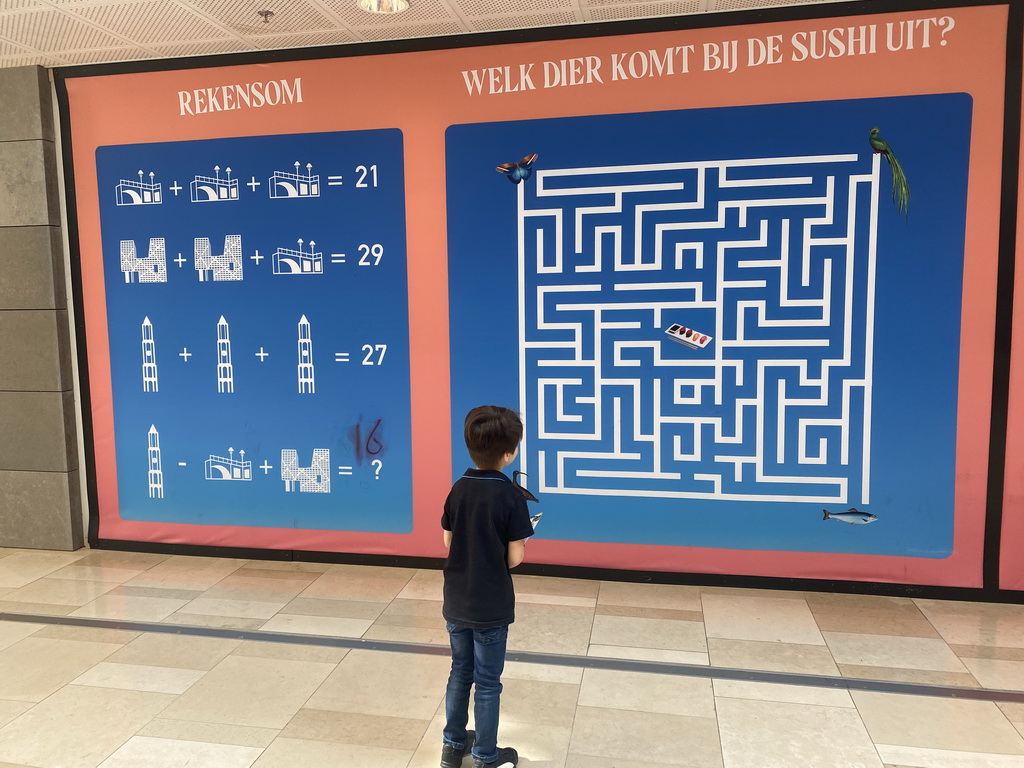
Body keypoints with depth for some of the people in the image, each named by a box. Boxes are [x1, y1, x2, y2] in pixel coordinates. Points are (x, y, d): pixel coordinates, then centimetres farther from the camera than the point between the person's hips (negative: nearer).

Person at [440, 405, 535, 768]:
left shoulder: (458, 489, -4)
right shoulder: (511, 496, -20)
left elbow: (448, 541, 5)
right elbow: (515, 558, -16)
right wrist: (520, 538, 3)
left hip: (456, 602, 5)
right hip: (490, 607, -5)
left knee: (460, 672, 22)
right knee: (487, 683, 11)